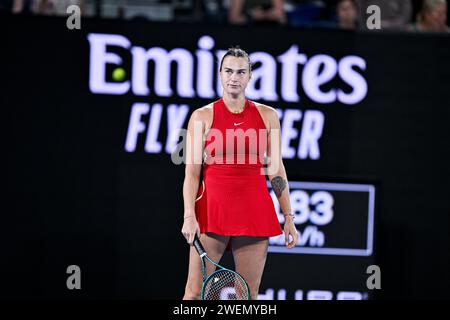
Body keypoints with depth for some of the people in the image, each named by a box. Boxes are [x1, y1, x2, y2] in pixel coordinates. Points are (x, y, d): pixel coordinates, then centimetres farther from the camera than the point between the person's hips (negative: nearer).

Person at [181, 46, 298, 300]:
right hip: (212, 210, -2)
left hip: (255, 213, 2)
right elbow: (192, 173, -1)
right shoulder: (203, 116, 2)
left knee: (249, 296, 3)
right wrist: (189, 216, -12)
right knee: (195, 293, -6)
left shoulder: (268, 116, 8)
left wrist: (288, 217, 6)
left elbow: (277, 171, 10)